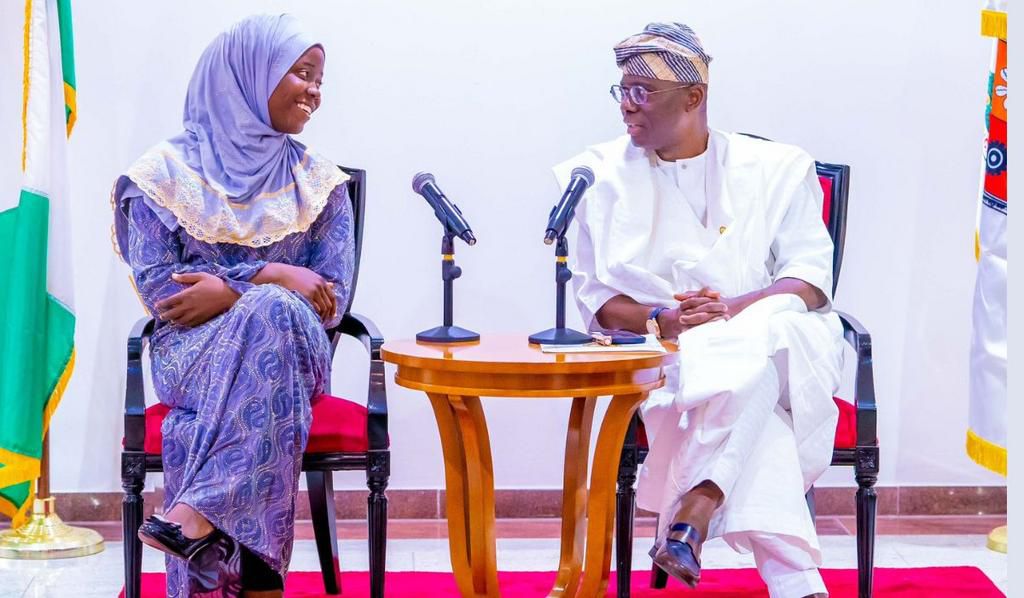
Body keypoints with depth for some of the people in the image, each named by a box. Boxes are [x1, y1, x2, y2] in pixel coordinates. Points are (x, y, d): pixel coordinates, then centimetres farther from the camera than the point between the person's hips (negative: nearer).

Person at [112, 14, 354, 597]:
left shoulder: (320, 183, 11)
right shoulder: (166, 174, 4)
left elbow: (332, 301, 1)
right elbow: (161, 294, -6)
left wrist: (232, 291, -14)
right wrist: (269, 276, -15)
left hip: (293, 348, 2)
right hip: (193, 352, -2)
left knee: (272, 312, -36)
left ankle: (200, 514, -44)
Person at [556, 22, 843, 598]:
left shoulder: (777, 169, 10)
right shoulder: (599, 177, 10)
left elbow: (811, 280, 1)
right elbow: (596, 298, 6)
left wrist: (733, 309, -18)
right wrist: (659, 320, -16)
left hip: (781, 351, 1)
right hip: (663, 358, 0)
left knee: (772, 327, -39)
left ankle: (698, 503, -38)